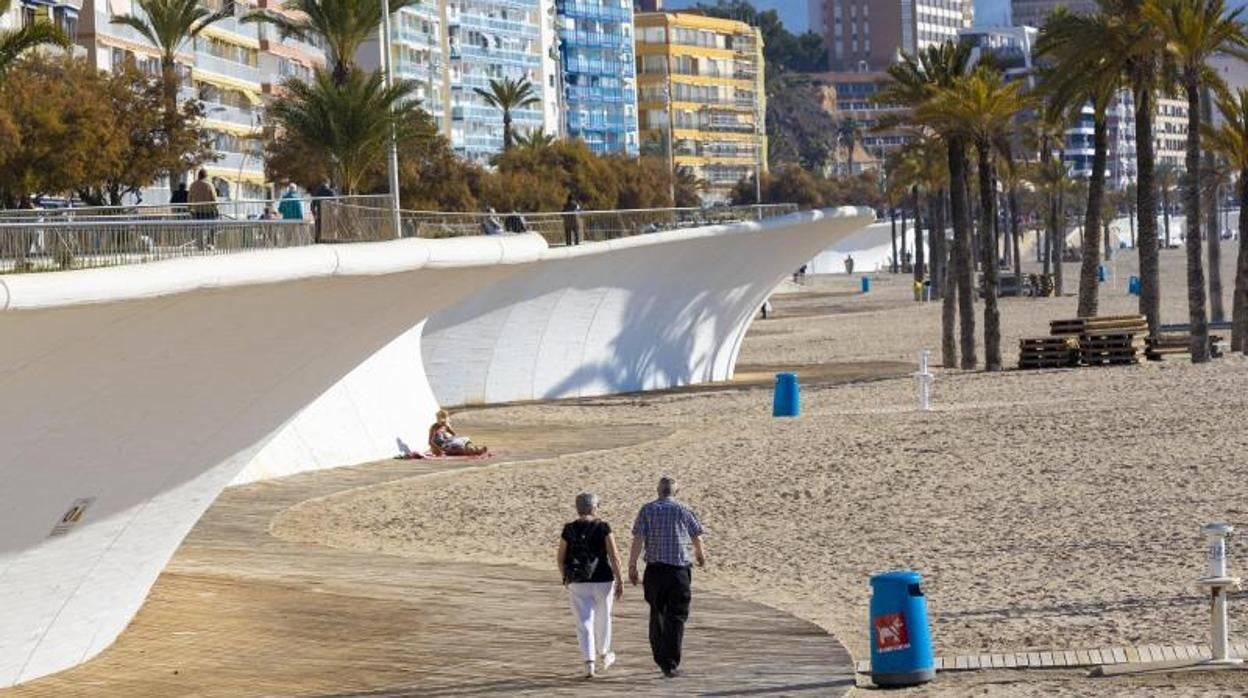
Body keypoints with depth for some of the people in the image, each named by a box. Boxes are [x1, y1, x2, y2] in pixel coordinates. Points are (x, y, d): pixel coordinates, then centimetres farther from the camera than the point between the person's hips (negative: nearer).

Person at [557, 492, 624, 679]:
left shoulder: (569, 530, -2)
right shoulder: (603, 528, -7)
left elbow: (560, 557, 4)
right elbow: (614, 556, -10)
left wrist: (565, 577, 21)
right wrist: (620, 581, -4)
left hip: (577, 584, 1)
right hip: (602, 581, -1)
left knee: (584, 623, 2)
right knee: (603, 618, 20)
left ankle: (589, 664, -10)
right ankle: (604, 654, 40)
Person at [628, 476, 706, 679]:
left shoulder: (647, 510, 2)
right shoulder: (683, 511, 2)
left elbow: (638, 540, -6)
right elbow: (697, 537, 14)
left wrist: (632, 566, -2)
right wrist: (700, 555, 34)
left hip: (655, 569, 1)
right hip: (679, 569, -1)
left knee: (657, 613, 18)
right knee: (676, 617, 1)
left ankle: (660, 656, 23)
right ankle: (670, 664, -6)